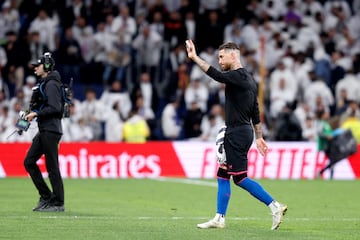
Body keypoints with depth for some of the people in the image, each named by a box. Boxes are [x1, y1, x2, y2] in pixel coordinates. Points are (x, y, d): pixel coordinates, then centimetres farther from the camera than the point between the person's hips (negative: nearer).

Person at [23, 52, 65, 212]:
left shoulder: (51, 84, -12)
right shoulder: (44, 83, 19)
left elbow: (55, 108, -21)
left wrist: (36, 113, -15)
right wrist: (31, 115, 12)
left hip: (51, 130, -10)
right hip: (44, 131, 10)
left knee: (52, 167, -7)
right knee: (29, 162, 9)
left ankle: (58, 204, -2)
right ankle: (46, 197, 13)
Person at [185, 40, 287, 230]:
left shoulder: (238, 76, -13)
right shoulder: (248, 79, 17)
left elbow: (215, 75, -31)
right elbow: (255, 112, 19)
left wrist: (194, 58, -31)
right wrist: (259, 136, 21)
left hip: (237, 133, -10)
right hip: (245, 131, 10)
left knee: (240, 178, -7)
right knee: (222, 176, 10)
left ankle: (274, 206, -5)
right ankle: (219, 218, 12)